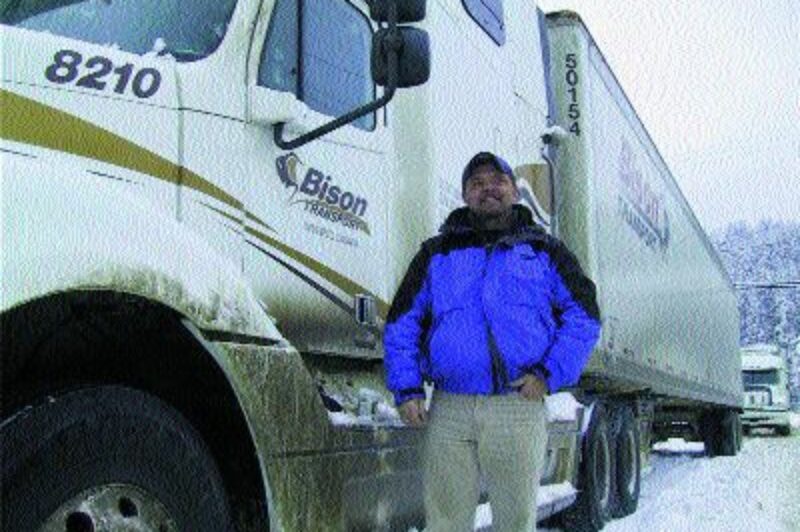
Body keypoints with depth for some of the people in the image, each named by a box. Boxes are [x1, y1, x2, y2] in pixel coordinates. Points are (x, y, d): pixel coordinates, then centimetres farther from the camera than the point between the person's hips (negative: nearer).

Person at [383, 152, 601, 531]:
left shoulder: (544, 251, 12)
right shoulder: (437, 253, 14)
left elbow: (584, 317, 6)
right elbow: (401, 325, 12)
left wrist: (550, 374, -7)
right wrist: (406, 389, 0)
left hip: (519, 411, 0)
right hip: (449, 412, 1)